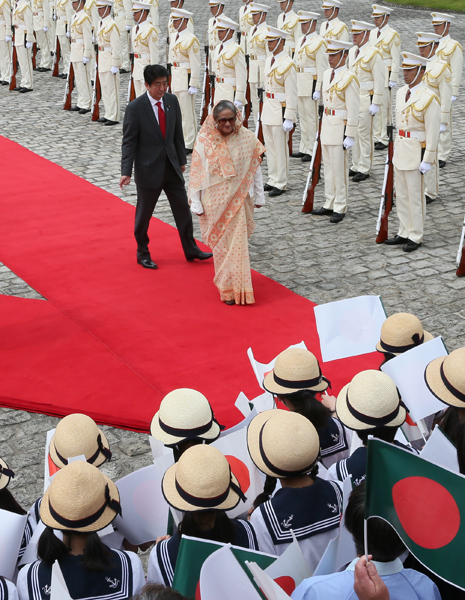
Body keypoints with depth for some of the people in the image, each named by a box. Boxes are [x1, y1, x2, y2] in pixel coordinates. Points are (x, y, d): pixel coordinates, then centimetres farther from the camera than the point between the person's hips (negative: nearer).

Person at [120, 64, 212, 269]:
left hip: (171, 166, 5)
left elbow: (178, 133, 9)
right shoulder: (135, 108, -15)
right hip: (148, 169, -5)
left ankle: (191, 249, 25)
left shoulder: (172, 101, 0)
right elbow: (129, 142, -13)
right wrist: (126, 171, -18)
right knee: (144, 213, 8)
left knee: (183, 208, 11)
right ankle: (142, 254, 25)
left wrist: (182, 160, 13)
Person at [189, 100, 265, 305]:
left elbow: (255, 168, 4)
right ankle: (226, 288, 19)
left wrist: (258, 196, 7)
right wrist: (196, 204, -6)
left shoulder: (247, 138, -5)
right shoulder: (205, 142, -10)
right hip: (215, 202, -1)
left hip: (238, 201, 1)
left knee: (237, 243, 2)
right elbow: (197, 174, -6)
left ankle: (238, 286, 19)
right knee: (220, 243, 7)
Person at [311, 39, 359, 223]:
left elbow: (353, 109, -16)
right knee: (328, 167, 13)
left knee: (339, 168, -3)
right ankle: (329, 204, 22)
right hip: (327, 125, 8)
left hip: (340, 127, -8)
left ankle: (340, 208, 5)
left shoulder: (349, 78, -14)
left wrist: (350, 136, -18)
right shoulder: (327, 74, 11)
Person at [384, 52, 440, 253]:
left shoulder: (429, 98, -16)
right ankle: (404, 233, 25)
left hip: (416, 151, -8)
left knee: (415, 196, 0)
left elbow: (433, 132, -16)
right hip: (400, 149, 8)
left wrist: (427, 160, -17)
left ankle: (415, 237, 10)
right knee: (402, 195, 14)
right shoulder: (401, 93, 9)